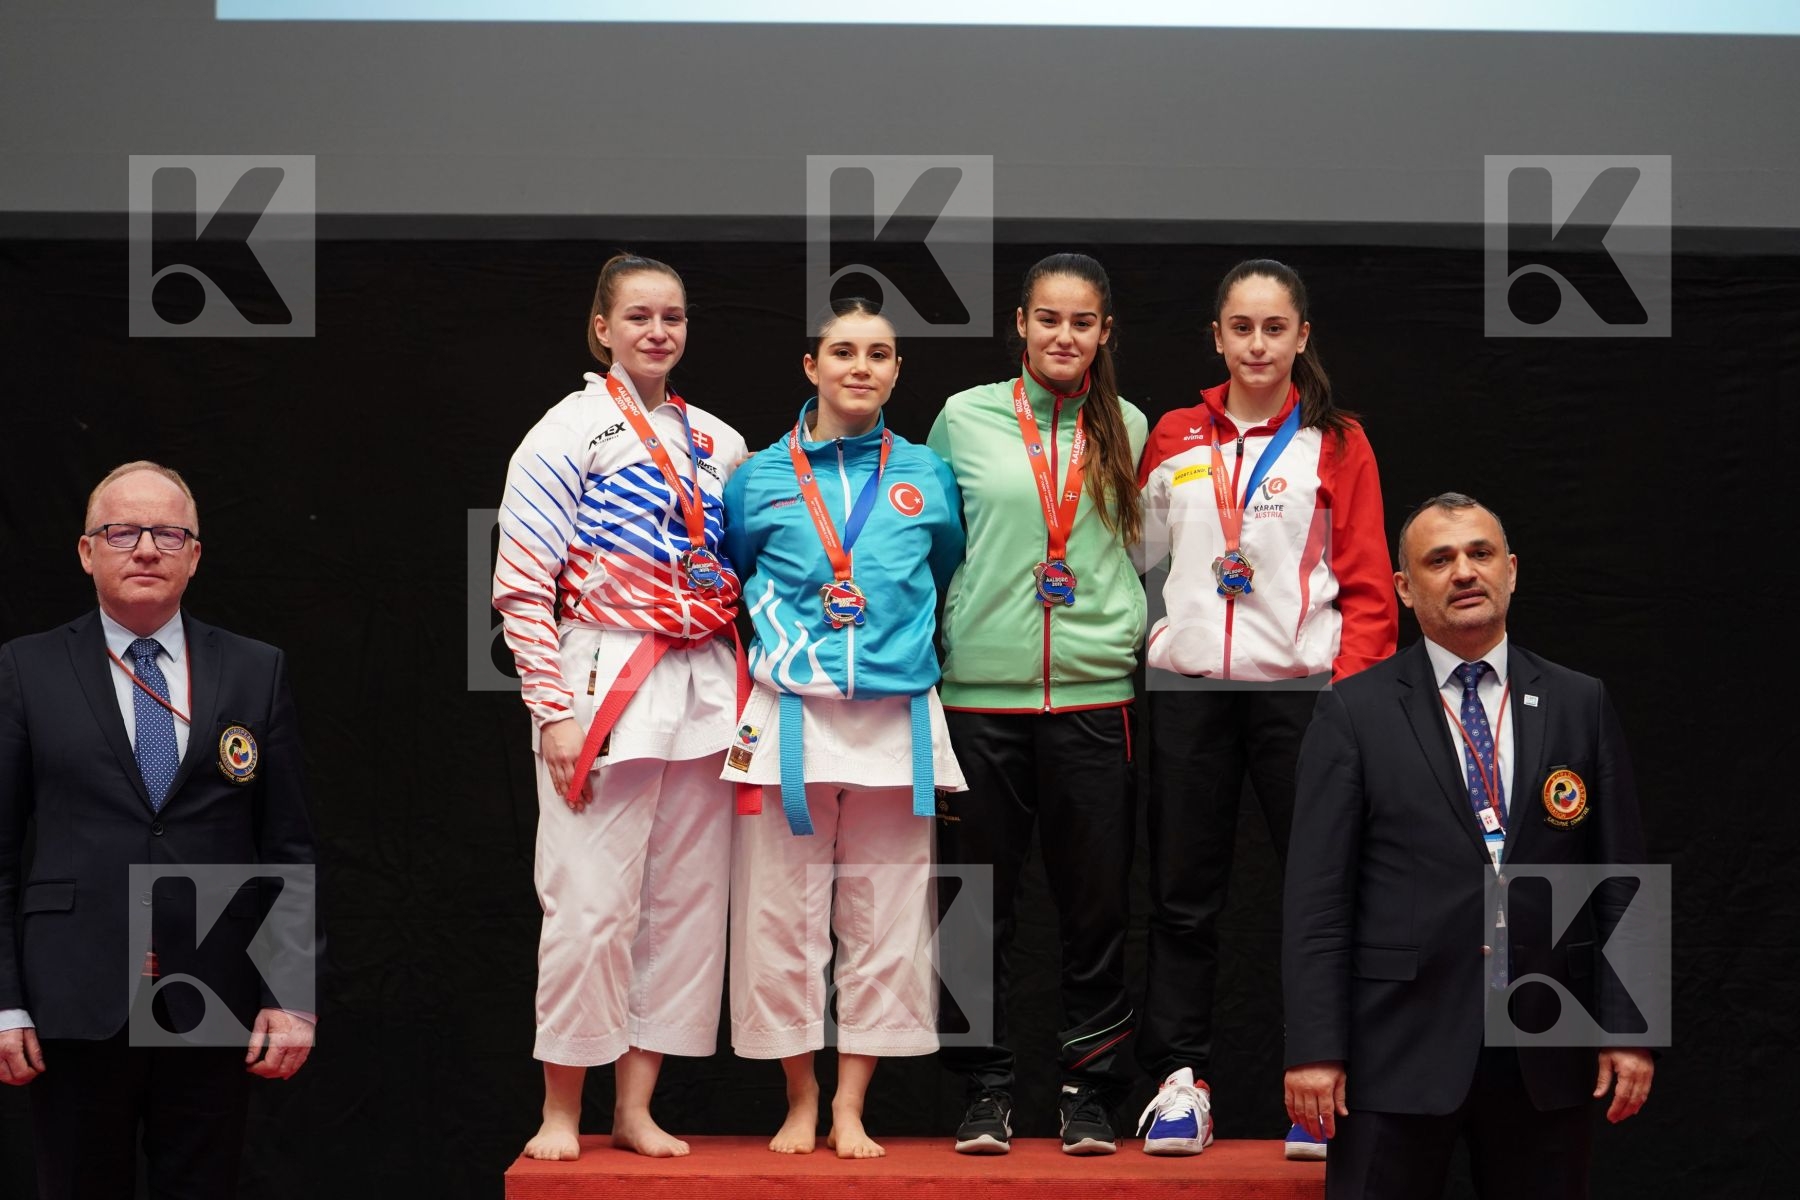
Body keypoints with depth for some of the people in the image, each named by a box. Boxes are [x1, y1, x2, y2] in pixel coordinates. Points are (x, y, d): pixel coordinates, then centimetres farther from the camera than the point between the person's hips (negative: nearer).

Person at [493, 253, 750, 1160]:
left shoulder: (718, 444, 15)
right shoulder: (569, 434, 0)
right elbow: (523, 585, -5)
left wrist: (744, 696, 9)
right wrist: (555, 710, -12)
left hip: (702, 695, 5)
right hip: (603, 684, -5)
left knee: (688, 902, 4)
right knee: (592, 904, -8)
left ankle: (636, 1105, 11)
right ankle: (560, 1110, 3)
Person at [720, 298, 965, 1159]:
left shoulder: (928, 478, 10)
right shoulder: (760, 479, 7)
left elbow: (954, 583, 22)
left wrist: (913, 642, 11)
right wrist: (779, 644, 9)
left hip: (897, 723, 1)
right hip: (788, 721, -1)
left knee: (884, 925, 2)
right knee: (782, 918, 1)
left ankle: (851, 1108, 11)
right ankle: (800, 1102, 14)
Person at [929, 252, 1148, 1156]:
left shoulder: (1128, 430, 9)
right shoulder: (965, 419, 5)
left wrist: (1136, 632, 4)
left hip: (1094, 694, 1)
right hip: (979, 692, -1)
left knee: (1096, 904, 4)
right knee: (977, 907, 3)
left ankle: (1088, 1090, 14)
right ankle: (986, 1089, 14)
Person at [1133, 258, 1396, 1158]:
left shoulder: (1336, 444, 2)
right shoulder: (1175, 438, 10)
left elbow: (1368, 585, -1)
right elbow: (1138, 553, 16)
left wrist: (1351, 689, -12)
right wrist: (1144, 639, 3)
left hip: (1298, 686, -2)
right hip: (1187, 687, 2)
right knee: (1183, 895, 5)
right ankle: (1181, 1077, 13)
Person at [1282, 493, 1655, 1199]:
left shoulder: (1581, 705, 8)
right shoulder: (1355, 713, 1)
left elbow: (1620, 881, 8)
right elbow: (1317, 896, -3)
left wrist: (1627, 1027, 1)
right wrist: (1314, 1048, -9)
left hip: (1545, 1053, 2)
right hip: (1401, 1048, -2)